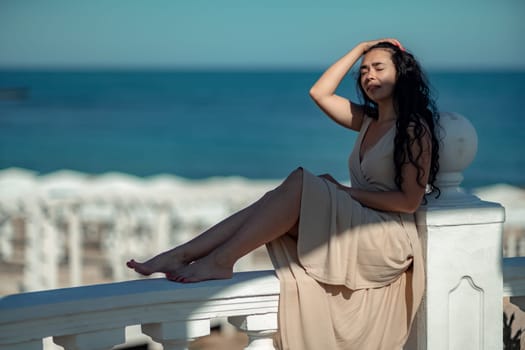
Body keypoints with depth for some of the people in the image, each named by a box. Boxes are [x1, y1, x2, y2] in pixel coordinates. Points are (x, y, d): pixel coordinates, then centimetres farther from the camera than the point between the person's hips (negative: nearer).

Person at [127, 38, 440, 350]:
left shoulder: (415, 128, -4)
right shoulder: (368, 122, 19)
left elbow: (410, 201, -12)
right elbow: (320, 92, 16)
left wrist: (345, 192, -13)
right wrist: (360, 49, 16)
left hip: (390, 239, -7)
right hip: (355, 232, 7)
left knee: (299, 182, -27)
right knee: (276, 202, -15)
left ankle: (221, 261, -30)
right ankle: (178, 256, -25)